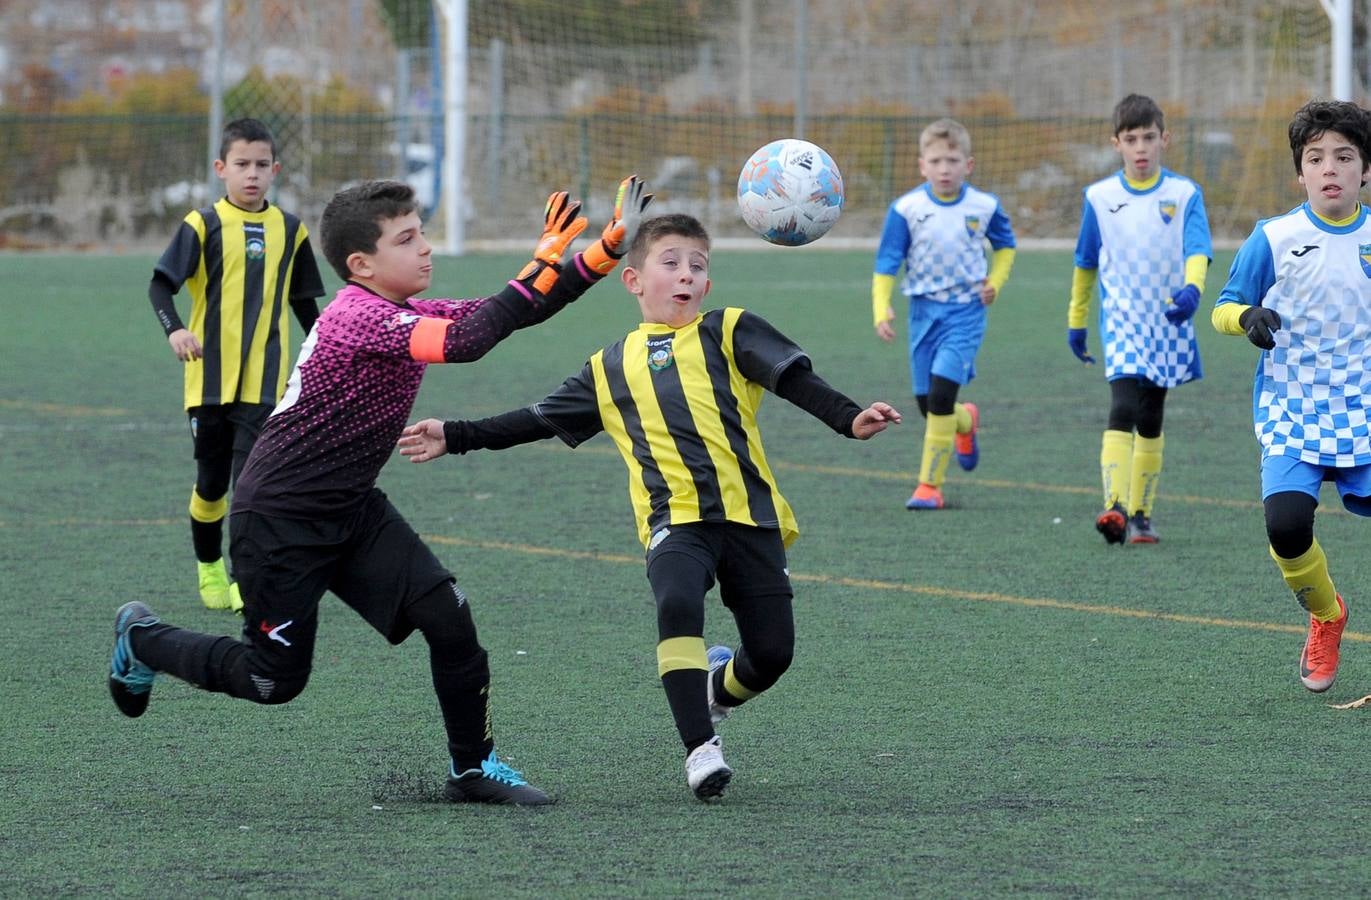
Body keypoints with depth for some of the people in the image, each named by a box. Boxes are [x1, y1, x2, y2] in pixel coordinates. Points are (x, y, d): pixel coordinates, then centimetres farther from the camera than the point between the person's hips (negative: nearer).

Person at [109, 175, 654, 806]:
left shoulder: (403, 315, 3)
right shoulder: (359, 317, -26)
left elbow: (514, 313, 2)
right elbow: (465, 342, -39)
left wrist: (610, 246, -6)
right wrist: (543, 262, -35)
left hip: (352, 511, 8)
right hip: (277, 522, -8)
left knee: (447, 616, -8)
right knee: (276, 679, 4)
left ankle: (473, 768, 6)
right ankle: (142, 639, 28)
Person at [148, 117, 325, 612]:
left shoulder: (289, 230, 6)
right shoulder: (203, 225, -4)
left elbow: (304, 303, 16)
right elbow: (160, 284, -9)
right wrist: (175, 330, -26)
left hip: (265, 381, 1)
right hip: (210, 378, -1)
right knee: (212, 482, 9)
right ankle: (208, 568, 29)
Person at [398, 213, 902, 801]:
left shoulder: (728, 333, 12)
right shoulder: (611, 367, 19)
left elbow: (795, 381, 0)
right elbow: (539, 420, 25)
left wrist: (850, 419, -17)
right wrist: (455, 437, 20)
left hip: (750, 512, 0)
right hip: (675, 516, 0)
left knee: (772, 651, -3)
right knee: (677, 604, -30)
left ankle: (715, 687, 34)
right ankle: (700, 747, -21)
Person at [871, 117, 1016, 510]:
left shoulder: (984, 207, -4)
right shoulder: (906, 209, -7)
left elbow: (1005, 245, 16)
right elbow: (887, 262, -4)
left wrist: (995, 282, 0)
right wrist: (882, 309, -17)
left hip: (966, 310, -2)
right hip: (924, 310, 2)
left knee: (941, 393, -16)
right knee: (927, 403, 7)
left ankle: (930, 485, -7)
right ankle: (965, 422, 45)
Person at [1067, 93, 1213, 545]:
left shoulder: (1185, 194, -1)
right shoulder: (1100, 197, 2)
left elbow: (1197, 250, -15)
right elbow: (1085, 263, 12)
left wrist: (1191, 289, -35)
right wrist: (1076, 321, 16)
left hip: (1168, 323, 1)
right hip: (1121, 321, -1)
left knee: (1150, 424, 11)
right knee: (1123, 409, -21)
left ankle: (1140, 512, 22)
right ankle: (1115, 507, -32)